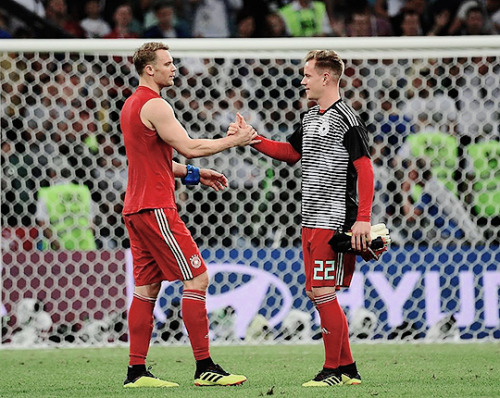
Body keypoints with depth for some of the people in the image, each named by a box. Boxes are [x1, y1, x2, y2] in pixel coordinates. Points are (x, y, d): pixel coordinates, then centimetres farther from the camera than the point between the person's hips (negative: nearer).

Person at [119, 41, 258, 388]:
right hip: (156, 207, -10)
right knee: (197, 279, -8)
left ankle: (137, 372, 7)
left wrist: (194, 174, 22)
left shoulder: (132, 105, 19)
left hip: (137, 209, 10)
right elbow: (189, 147, -18)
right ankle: (204, 367, -9)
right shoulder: (153, 105, -13)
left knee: (146, 287, 9)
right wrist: (236, 140, -8)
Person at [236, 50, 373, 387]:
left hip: (334, 220, -9)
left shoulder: (345, 119, -11)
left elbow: (365, 169, -14)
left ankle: (333, 370, -2)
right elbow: (291, 152, 29)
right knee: (316, 293, 10)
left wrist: (363, 219, -20)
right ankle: (348, 368, 16)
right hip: (311, 220, 9)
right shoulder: (310, 118, 15)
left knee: (323, 292, -10)